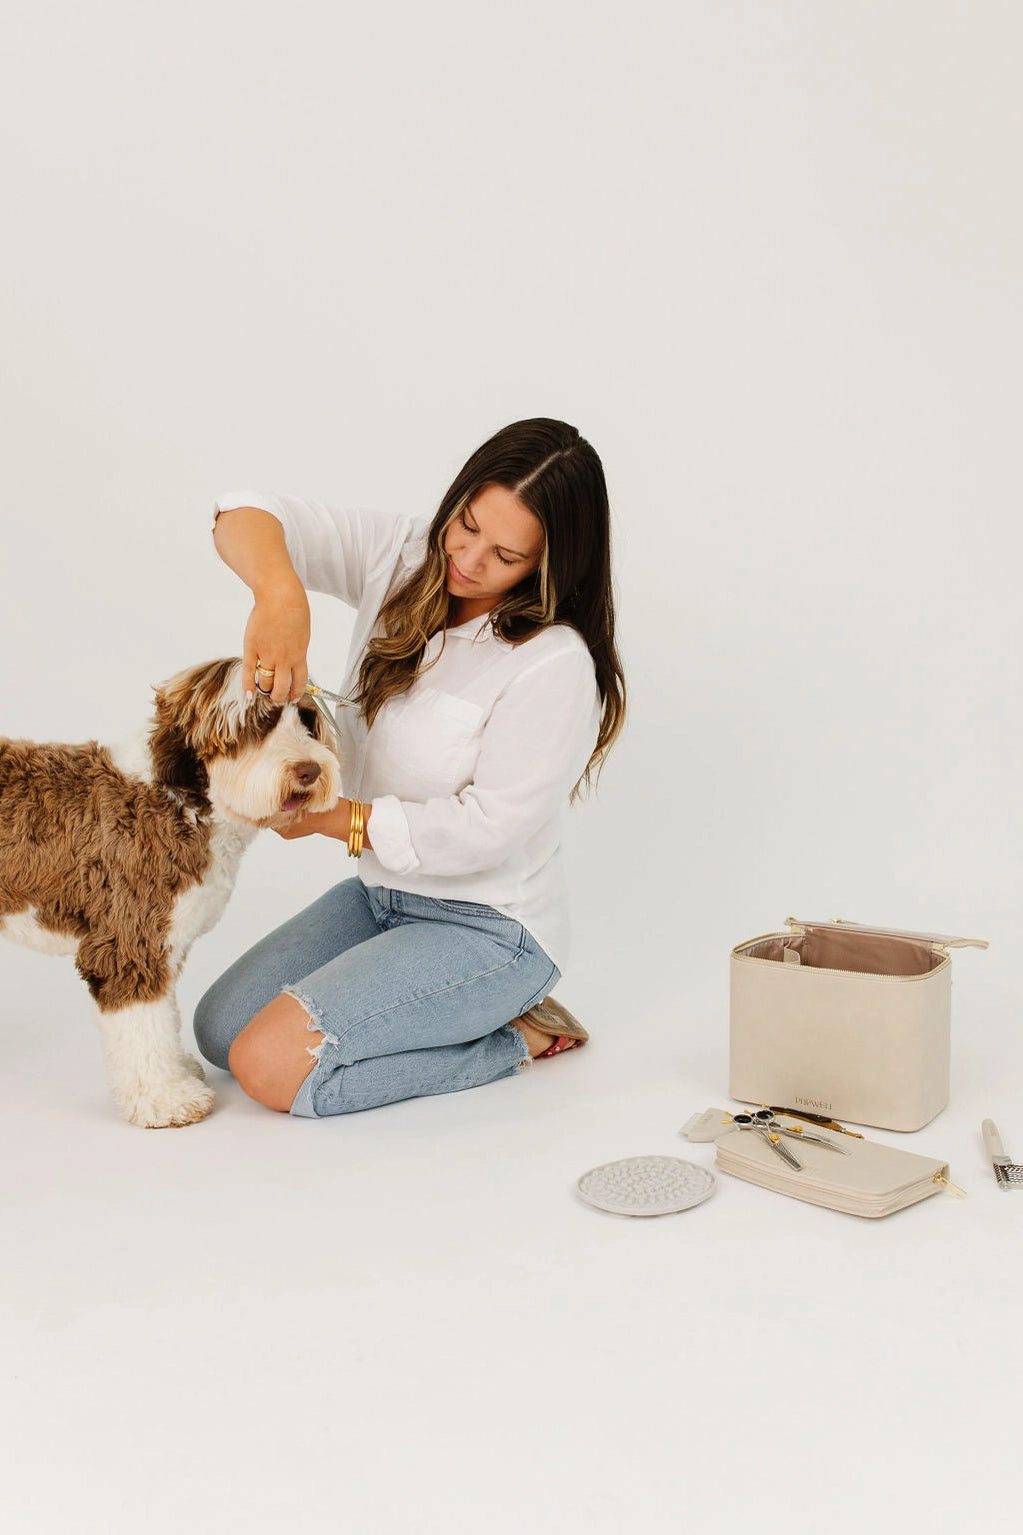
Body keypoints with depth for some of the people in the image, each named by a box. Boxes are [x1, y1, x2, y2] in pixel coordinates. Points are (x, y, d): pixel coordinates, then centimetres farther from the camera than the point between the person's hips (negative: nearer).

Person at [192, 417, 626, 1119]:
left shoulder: (556, 665, -24)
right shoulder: (400, 558, -6)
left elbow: (484, 831, -23)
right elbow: (247, 514, -14)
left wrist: (331, 816, -16)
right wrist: (281, 594, -37)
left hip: (488, 924, -8)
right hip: (382, 891, 8)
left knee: (273, 1066, -19)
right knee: (219, 1030, 9)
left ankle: (522, 1034, -2)